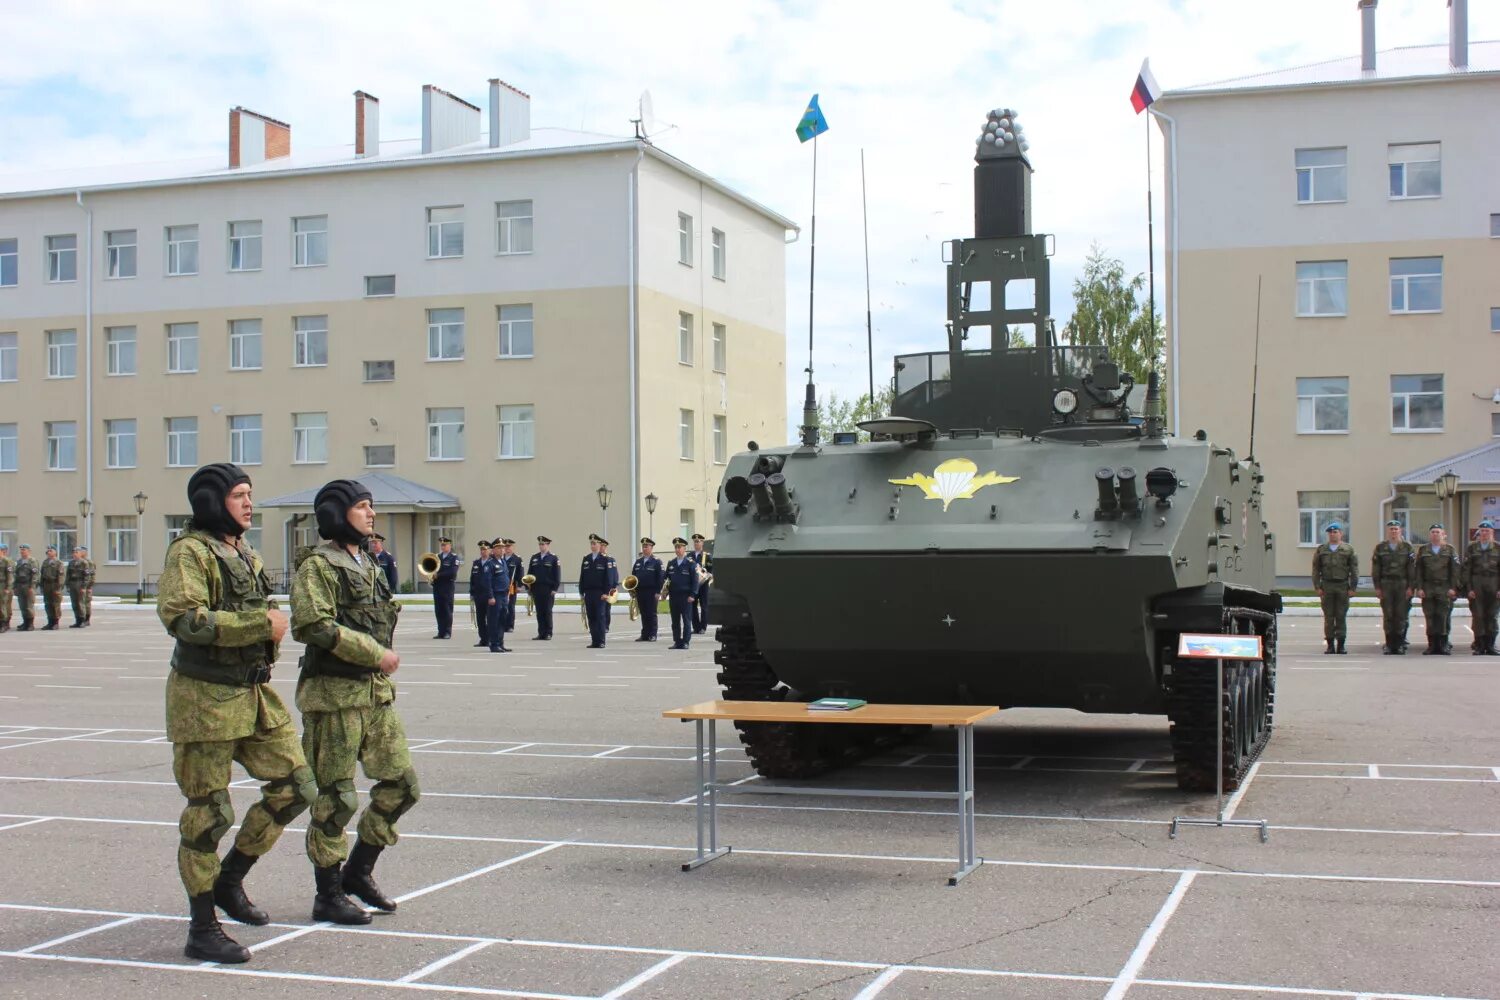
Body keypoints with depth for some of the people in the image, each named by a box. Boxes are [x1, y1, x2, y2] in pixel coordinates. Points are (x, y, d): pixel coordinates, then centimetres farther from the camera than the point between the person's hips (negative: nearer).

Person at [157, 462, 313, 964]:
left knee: (296, 786, 6)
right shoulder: (190, 551, -10)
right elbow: (181, 617, -25)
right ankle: (203, 930, 10)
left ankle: (229, 879, 24)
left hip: (254, 692, 8)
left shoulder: (247, 554, 15)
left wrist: (272, 626, 7)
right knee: (209, 811, -2)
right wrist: (263, 625, -22)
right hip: (206, 696, -8)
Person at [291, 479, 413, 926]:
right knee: (336, 798, -2)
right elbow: (313, 626, -22)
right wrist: (375, 654, -19)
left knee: (401, 783, 7)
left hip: (376, 692, 8)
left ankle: (358, 870, 23)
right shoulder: (318, 566, -9)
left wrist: (384, 660, 11)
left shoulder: (368, 565, 17)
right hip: (334, 692, -8)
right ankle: (328, 896, 10)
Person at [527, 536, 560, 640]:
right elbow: (529, 573, 12)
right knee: (539, 612, 5)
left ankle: (548, 633, 5)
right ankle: (541, 633, 8)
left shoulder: (553, 559, -1)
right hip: (536, 589, 4)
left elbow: (557, 575, -4)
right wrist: (528, 587, 6)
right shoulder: (534, 558, 11)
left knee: (547, 612, -1)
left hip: (548, 590, -4)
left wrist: (555, 589, -10)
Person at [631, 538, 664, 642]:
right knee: (643, 614, 8)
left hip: (651, 592, -5)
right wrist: (633, 590, 6)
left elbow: (661, 577, -8)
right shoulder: (638, 562, 14)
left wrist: (658, 592, -14)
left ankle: (652, 635, 3)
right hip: (640, 591, 5)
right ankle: (644, 635, 11)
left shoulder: (656, 562, -3)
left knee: (651, 614, -2)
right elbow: (633, 576, 17)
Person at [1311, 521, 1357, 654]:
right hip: (1326, 586, 1)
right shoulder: (1321, 550, 11)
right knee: (1328, 617, 1)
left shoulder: (1348, 550, 6)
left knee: (1341, 616, -1)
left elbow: (1354, 570, 5)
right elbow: (1316, 569, 9)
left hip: (1342, 586, -1)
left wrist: (1352, 588, -3)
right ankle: (1330, 644, 4)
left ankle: (1341, 645, 4)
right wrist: (1317, 587, 0)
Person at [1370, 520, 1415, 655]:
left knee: (1401, 615, -3)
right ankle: (1389, 645, 3)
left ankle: (1400, 644, 3)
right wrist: (1377, 587, 0)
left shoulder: (1407, 547, 6)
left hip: (1403, 585, -1)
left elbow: (1412, 568, 3)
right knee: (1388, 616, -1)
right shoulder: (1380, 548, 9)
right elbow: (1375, 568, 8)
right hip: (1386, 585, 1)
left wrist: (1410, 587, -4)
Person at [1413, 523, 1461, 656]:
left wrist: (1453, 588, -4)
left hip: (1445, 589, -1)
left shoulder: (1450, 550, 8)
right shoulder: (1423, 550, 12)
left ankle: (1444, 644, -1)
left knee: (1444, 617, -6)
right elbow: (1418, 570, 9)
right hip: (1428, 589, 1)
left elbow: (1456, 570, 4)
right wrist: (1419, 588, 0)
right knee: (1430, 617, -1)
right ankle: (1432, 645, 3)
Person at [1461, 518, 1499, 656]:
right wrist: (1469, 588, -3)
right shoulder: (1472, 547, 8)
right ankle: (1479, 646, 1)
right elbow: (1466, 569, 5)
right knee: (1477, 615, -3)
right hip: (1476, 584, 0)